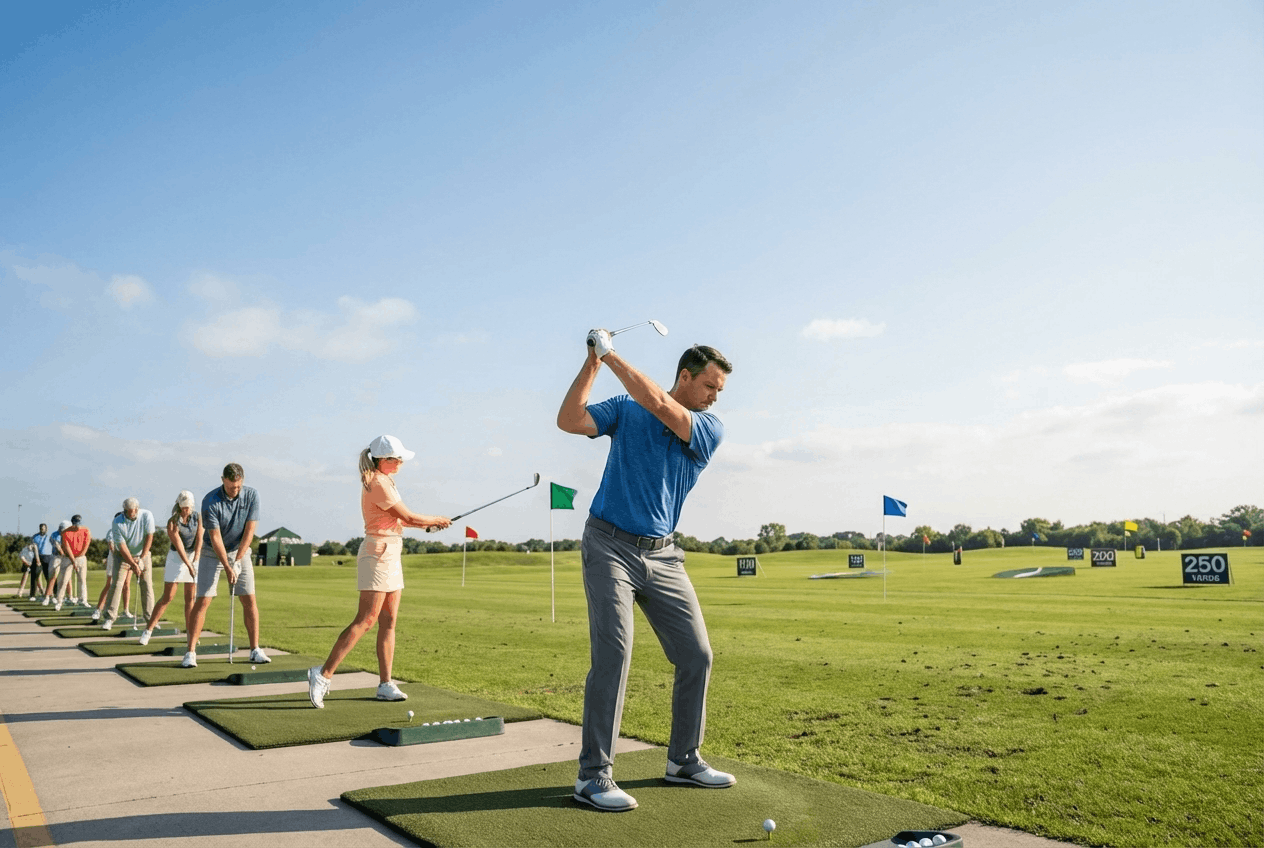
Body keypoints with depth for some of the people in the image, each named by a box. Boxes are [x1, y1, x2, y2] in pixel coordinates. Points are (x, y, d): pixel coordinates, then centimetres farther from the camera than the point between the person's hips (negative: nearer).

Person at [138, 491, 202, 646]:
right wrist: (189, 566, -27)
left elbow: (199, 539, -12)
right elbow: (179, 547, -21)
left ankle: (190, 633, 9)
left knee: (190, 597, 4)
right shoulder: (172, 523, -17)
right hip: (176, 558, -3)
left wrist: (195, 561, -21)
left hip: (194, 557, 3)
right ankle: (148, 630, 2)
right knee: (168, 597, -7)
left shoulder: (198, 516, -6)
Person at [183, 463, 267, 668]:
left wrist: (237, 561, -19)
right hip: (212, 552, -2)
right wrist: (228, 568, -24)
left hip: (240, 551, 2)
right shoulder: (210, 501, -21)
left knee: (249, 600, -3)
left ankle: (255, 649, 4)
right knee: (203, 601, -9)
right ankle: (191, 652, -3)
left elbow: (249, 531, -14)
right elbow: (215, 538, -20)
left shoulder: (251, 495, -14)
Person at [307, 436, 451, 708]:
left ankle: (386, 685, 9)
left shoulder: (382, 481, 16)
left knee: (388, 621, 7)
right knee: (366, 619, -12)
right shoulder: (378, 484, -15)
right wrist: (436, 519, 4)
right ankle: (323, 674, -10)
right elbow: (408, 518, -11)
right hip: (379, 552, -10)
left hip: (390, 555, 10)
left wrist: (430, 523, 16)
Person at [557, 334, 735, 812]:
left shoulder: (711, 430, 2)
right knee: (613, 653, -14)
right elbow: (569, 420, -9)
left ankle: (683, 760, 21)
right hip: (610, 545, -3)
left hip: (663, 556, 4)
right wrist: (592, 362, -12)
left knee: (696, 655, 3)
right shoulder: (624, 410, 4)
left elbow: (657, 404, -14)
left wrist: (610, 354, -11)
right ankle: (593, 775, -5)